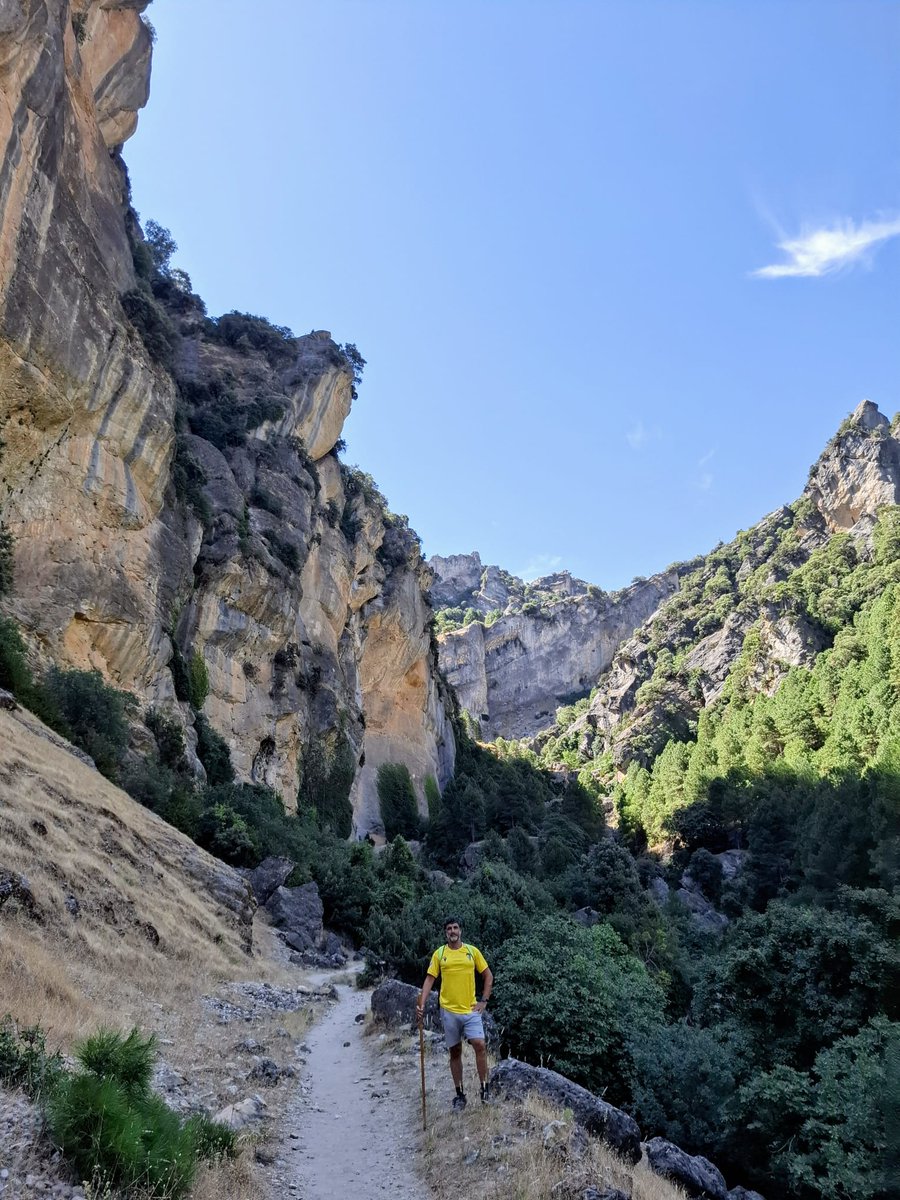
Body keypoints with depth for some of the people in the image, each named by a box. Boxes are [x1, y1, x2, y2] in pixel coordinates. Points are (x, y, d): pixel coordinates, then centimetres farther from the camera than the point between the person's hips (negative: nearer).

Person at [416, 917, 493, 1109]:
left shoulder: (472, 951, 1)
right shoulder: (439, 953, 0)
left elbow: (488, 976, 8)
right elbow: (430, 979, 0)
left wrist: (484, 1001, 1)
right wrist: (421, 1004, -11)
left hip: (471, 1009, 0)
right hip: (449, 1011, 0)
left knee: (479, 1045, -14)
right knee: (455, 1052, 8)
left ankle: (484, 1088, 0)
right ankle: (460, 1094, 19)